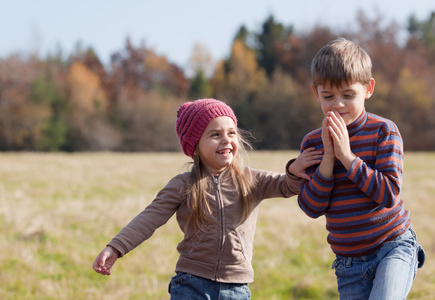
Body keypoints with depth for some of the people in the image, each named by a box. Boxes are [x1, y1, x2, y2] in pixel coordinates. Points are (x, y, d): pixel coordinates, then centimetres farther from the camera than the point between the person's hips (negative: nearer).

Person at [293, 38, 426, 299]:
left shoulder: (383, 131, -8)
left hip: (394, 247, -4)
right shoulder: (311, 142, 2)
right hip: (349, 262, 4)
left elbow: (389, 194, -18)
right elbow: (311, 208, -6)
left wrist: (347, 156, -22)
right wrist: (328, 157, -16)